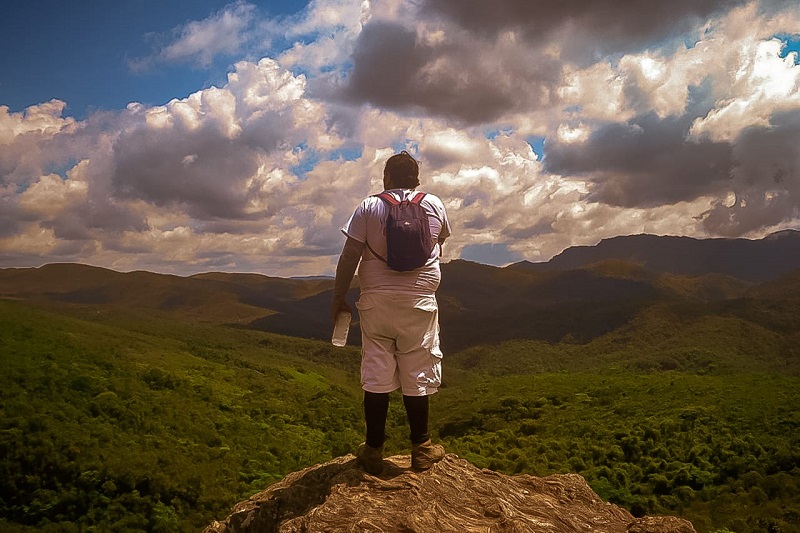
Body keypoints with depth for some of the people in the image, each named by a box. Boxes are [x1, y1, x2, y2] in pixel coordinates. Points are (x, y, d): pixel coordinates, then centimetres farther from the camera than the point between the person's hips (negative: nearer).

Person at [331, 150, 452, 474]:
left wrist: (338, 299, 4)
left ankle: (373, 451, 12)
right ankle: (421, 449, 17)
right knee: (417, 375, 8)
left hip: (377, 302, 0)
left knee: (376, 375, 5)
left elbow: (349, 257, -5)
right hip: (419, 302, 1)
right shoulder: (434, 205, 4)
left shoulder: (369, 207, -1)